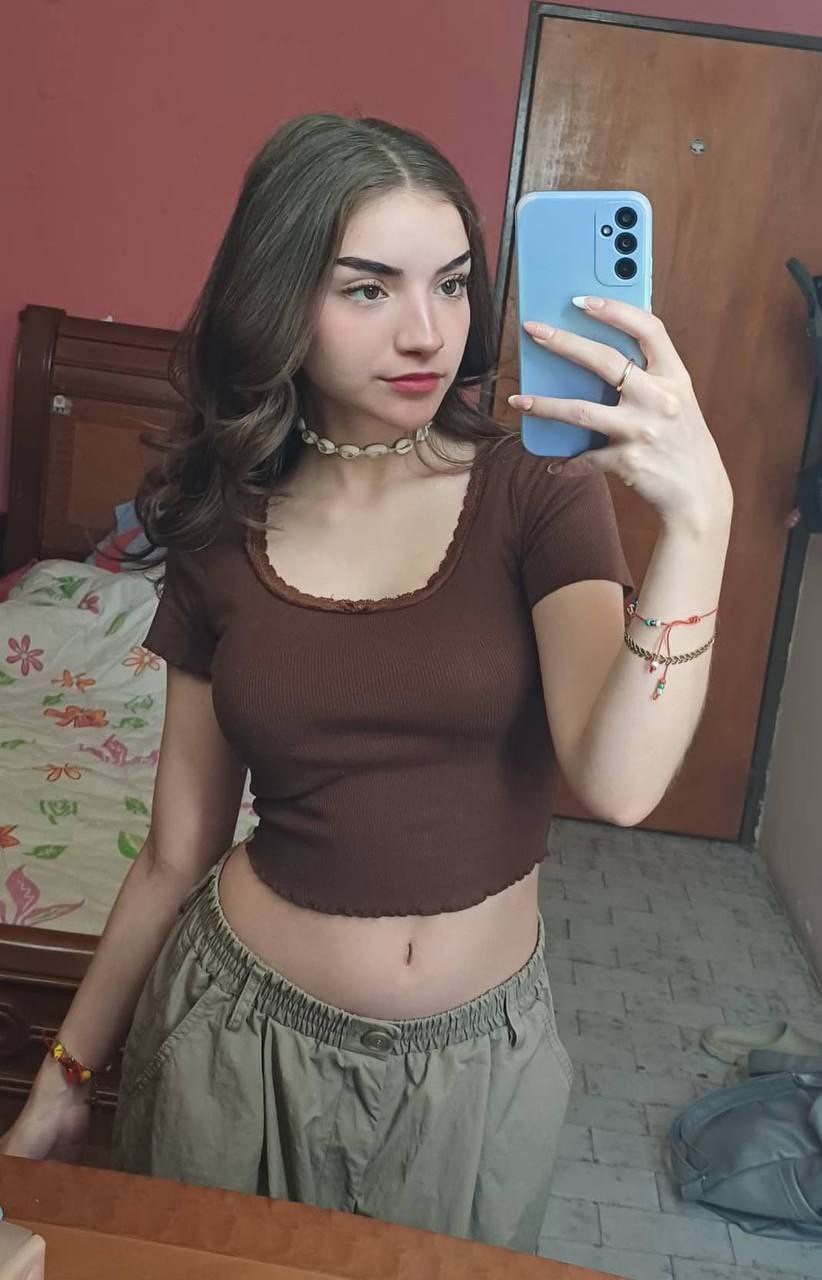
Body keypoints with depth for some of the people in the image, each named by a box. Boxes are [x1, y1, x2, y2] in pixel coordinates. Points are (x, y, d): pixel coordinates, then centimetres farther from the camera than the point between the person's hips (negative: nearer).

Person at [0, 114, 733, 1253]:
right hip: (246, 1039, 1)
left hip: (479, 1060, 0)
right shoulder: (223, 534, -6)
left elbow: (618, 782, -26)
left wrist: (697, 516, -37)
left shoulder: (538, 491, -12)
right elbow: (177, 855, 1)